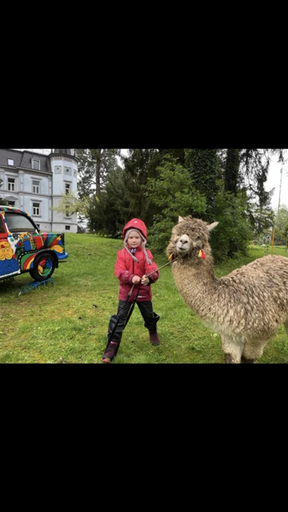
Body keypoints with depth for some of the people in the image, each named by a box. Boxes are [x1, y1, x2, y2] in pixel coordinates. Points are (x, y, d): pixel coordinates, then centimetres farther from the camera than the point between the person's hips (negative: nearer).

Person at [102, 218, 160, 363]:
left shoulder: (146, 253, -7)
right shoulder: (122, 253, -6)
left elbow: (153, 271, -18)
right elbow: (119, 271, -17)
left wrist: (149, 278, -41)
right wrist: (131, 277, -35)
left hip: (143, 291, 1)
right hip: (126, 292, 0)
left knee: (149, 316, 20)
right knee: (119, 319, 2)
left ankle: (153, 332, 52)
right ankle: (112, 346, 13)